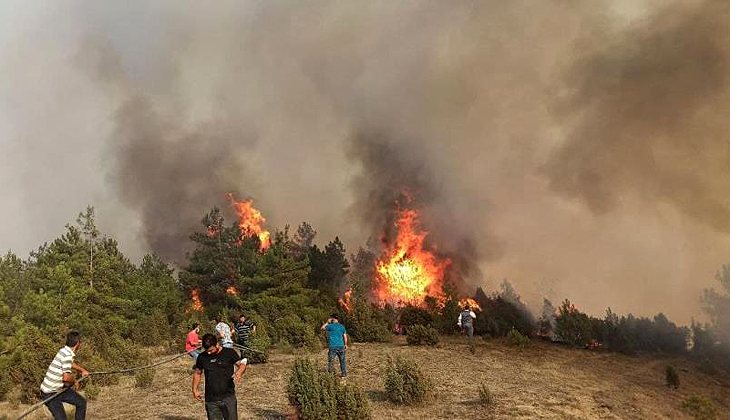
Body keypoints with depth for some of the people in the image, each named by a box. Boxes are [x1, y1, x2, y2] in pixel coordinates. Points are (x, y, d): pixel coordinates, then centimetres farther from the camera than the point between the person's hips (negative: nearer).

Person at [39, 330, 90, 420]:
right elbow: (66, 377, -30)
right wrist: (75, 381, -11)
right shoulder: (67, 355, -24)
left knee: (81, 402, 16)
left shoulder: (65, 351, 5)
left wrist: (82, 370, 29)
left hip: (61, 389, 10)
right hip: (50, 393, -10)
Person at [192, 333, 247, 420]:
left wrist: (239, 372, -23)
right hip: (211, 400, 2)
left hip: (228, 397, -2)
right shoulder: (202, 357, 5)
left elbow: (242, 364, -2)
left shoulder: (229, 353, -2)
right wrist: (195, 389, 13)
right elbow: (197, 373, 19)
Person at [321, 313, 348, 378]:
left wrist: (327, 322, 13)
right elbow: (345, 337, 10)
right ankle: (344, 374, 16)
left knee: (331, 361, 5)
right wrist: (345, 344, 21)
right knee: (342, 361, 12)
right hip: (341, 346, 4)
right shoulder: (342, 326, 6)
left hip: (333, 347, -4)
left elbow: (322, 327, 8)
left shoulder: (330, 326, -7)